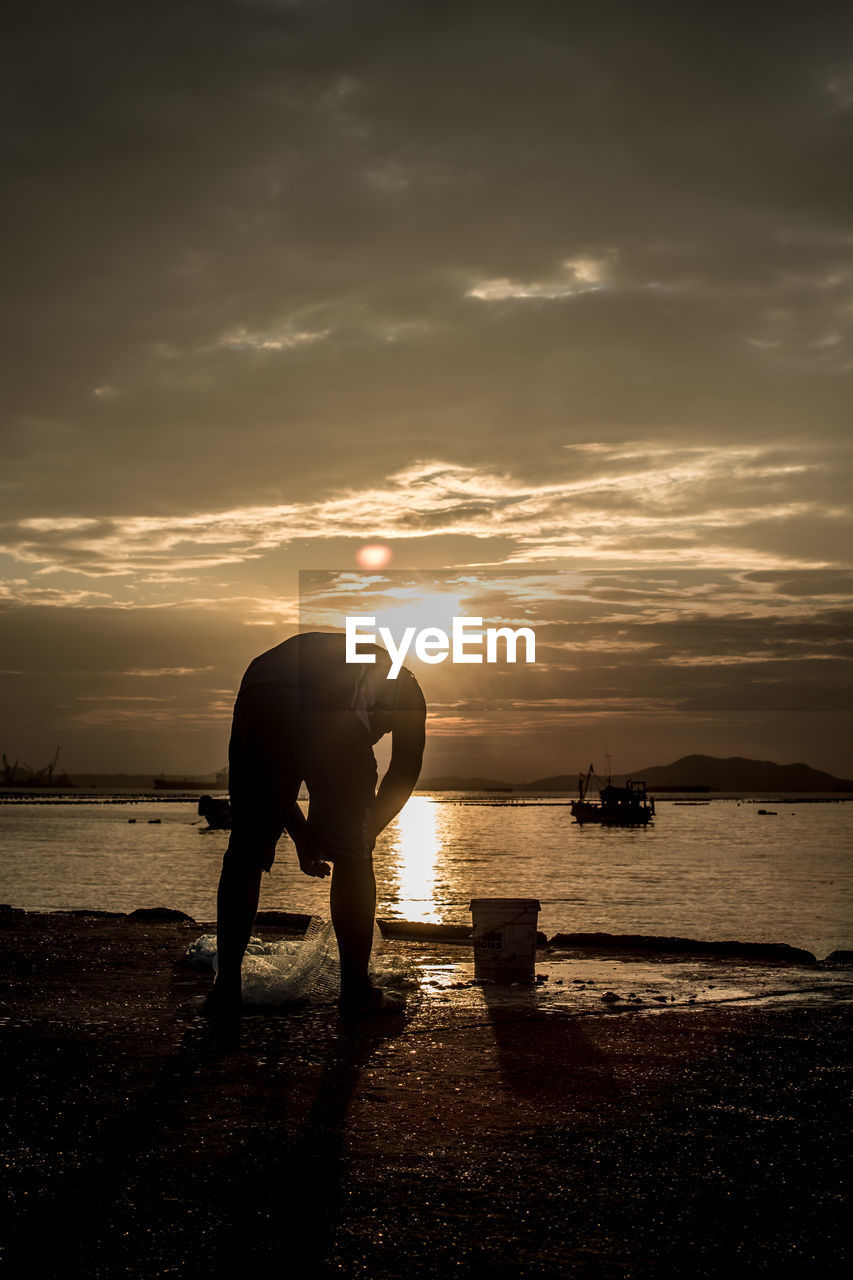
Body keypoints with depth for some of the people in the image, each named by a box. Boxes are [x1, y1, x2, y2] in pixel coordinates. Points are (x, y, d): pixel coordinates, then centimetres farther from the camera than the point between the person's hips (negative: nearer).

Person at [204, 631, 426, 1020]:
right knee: (353, 857, 13)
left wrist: (303, 837, 45)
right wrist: (368, 832, 34)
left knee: (245, 856, 16)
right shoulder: (402, 683, 37)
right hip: (332, 712, -3)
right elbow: (405, 768, 28)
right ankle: (357, 991, 22)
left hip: (256, 704, 3)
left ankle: (226, 989, 20)